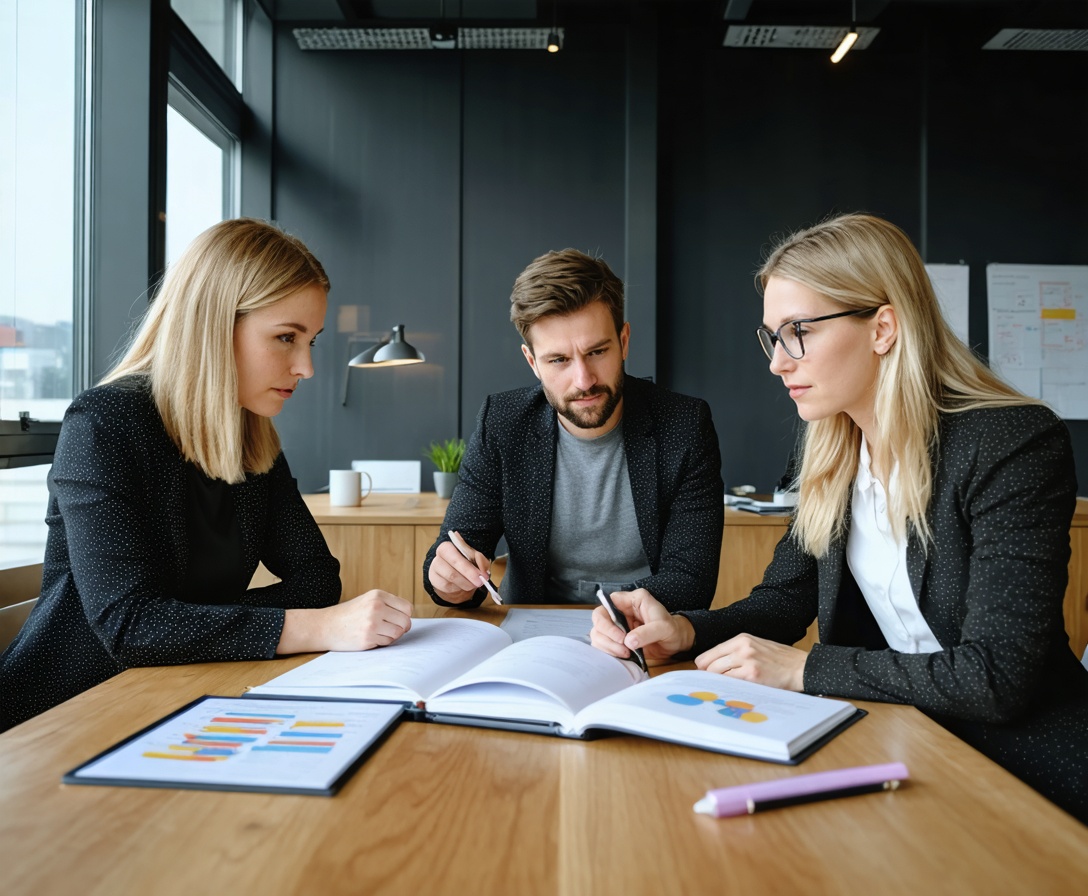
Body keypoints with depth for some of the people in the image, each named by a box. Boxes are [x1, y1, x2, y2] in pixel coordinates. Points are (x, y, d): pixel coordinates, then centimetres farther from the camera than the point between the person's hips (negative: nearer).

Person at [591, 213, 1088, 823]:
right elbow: (785, 598, 5)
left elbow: (996, 676, -24)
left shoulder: (1015, 445, -20)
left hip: (1025, 768, -5)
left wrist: (804, 668, -21)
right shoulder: (835, 457, 2)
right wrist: (682, 631, -14)